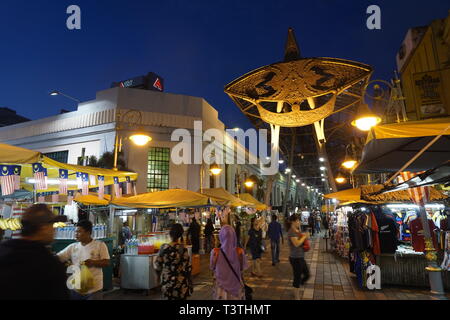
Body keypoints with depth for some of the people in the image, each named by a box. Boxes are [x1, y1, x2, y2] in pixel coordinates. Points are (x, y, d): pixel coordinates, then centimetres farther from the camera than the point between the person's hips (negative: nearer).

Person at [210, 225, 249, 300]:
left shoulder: (215, 252, -21)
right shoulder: (240, 251, -19)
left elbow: (212, 268, -2)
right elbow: (243, 268, -2)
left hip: (221, 288, 0)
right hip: (237, 287, 1)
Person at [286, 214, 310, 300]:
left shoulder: (297, 231, 9)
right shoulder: (291, 231, -19)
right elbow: (296, 243, -28)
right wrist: (304, 236, -17)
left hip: (300, 257, 9)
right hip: (295, 258, -9)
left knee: (307, 275, 19)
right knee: (297, 278, 3)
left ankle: (296, 290, 36)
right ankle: (297, 297, 20)